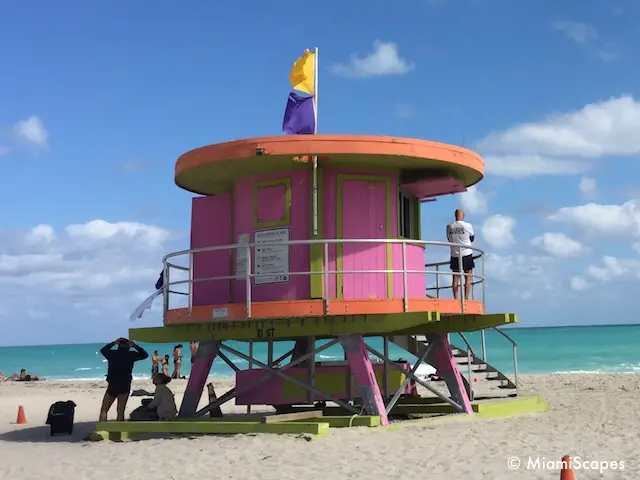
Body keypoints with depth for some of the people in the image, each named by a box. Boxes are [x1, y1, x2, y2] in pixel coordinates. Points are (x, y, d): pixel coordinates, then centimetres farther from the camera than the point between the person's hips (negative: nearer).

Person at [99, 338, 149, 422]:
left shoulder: (112, 353, 1)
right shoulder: (131, 355, -1)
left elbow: (103, 350, 23)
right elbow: (145, 355, 14)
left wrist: (113, 343, 23)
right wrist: (135, 346, 13)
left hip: (112, 386, 0)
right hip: (125, 386, 0)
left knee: (104, 410, 6)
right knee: (121, 411, 4)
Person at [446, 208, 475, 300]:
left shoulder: (449, 227, 0)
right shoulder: (468, 226, -7)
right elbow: (472, 238, 8)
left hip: (454, 255, 3)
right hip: (466, 254, -3)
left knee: (455, 278, 8)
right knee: (468, 278, 4)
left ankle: (455, 298, 5)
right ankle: (466, 298, -1)